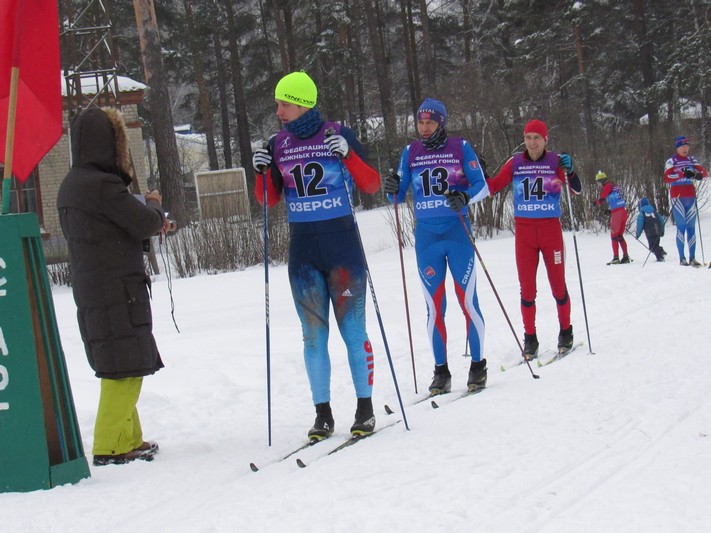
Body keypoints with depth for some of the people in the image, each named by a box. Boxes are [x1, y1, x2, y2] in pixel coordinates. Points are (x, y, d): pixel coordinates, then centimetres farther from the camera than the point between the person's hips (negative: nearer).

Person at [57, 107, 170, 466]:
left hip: (90, 290, 10)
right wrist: (154, 205, 7)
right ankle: (111, 447, -3)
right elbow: (145, 224, -15)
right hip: (118, 291, -10)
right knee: (125, 368, -5)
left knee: (121, 368, 17)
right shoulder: (102, 185, -19)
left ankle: (128, 439, 24)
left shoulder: (70, 186, 13)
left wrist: (150, 219, 9)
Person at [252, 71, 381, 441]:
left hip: (342, 243, -3)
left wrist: (348, 155, -18)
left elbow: (372, 186, -3)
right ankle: (323, 414, 10)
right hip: (302, 248, 3)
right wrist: (263, 173, -7)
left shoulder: (337, 135, -4)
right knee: (313, 334, 4)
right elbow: (270, 200, 12)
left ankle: (365, 409, 9)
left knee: (352, 328, 0)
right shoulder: (278, 145, 6)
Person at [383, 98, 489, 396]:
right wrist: (392, 189, -13)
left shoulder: (460, 147, 0)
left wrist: (465, 198, -20)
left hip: (457, 232, -2)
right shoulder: (410, 153, 8)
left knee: (468, 301, -4)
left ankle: (478, 365, 7)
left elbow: (482, 185, 0)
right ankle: (441, 371, 11)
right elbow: (399, 195, 9)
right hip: (426, 236, 3)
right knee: (434, 306, 4)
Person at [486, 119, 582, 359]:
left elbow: (577, 190, -7)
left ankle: (566, 332, 20)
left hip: (550, 229, -1)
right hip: (524, 230, 1)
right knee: (527, 287, 1)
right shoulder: (515, 163, 2)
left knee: (558, 283, 4)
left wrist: (569, 171, -24)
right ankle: (530, 338, 8)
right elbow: (492, 187, 5)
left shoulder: (555, 161, -1)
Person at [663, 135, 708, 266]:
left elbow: (705, 173, 6)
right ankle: (682, 258, -8)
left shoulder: (691, 160, 13)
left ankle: (692, 258, 0)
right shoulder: (671, 161, 0)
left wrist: (698, 174, -17)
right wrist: (683, 174, -25)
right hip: (677, 196, -4)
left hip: (690, 196, 4)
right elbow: (667, 178, -13)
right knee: (681, 227, -8)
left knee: (691, 227, 1)